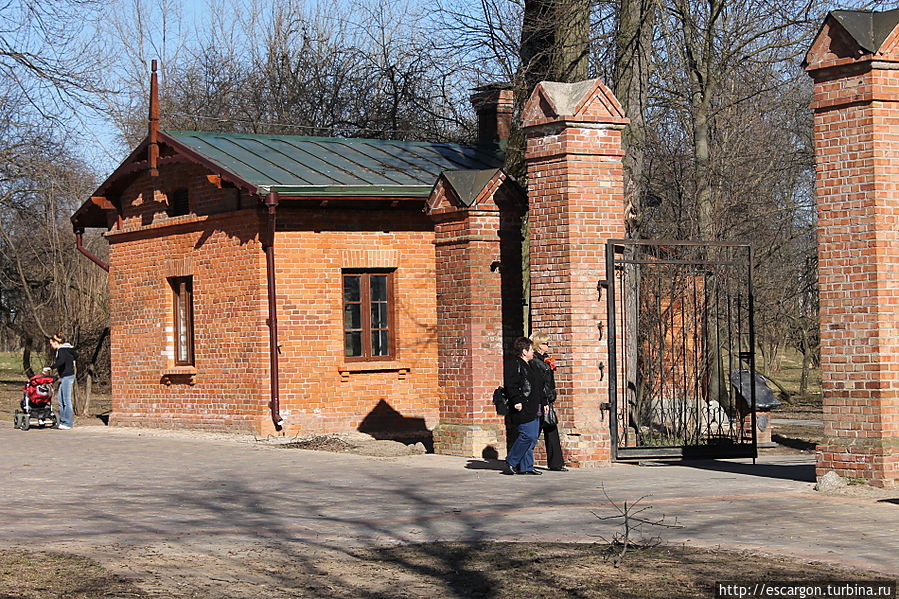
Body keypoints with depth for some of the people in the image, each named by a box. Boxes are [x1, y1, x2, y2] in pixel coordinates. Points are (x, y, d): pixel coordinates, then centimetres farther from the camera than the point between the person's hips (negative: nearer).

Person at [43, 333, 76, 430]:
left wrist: (50, 368, -32)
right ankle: (62, 421, 15)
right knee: (60, 399, 12)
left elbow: (61, 361, -31)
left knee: (66, 400, -7)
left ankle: (68, 423, -5)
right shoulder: (63, 349, 17)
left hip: (67, 376, -10)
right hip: (65, 376, 10)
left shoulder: (62, 350, -13)